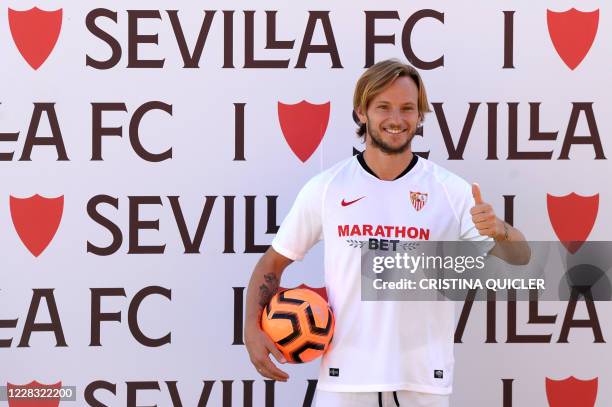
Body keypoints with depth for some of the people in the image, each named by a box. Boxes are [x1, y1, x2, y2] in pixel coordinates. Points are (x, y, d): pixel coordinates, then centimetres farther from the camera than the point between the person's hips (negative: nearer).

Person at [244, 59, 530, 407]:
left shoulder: (451, 190, -1)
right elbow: (274, 262, 10)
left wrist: (499, 231, -28)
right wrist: (253, 328, -3)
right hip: (345, 378, 0)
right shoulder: (324, 188, 1)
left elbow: (520, 258, -6)